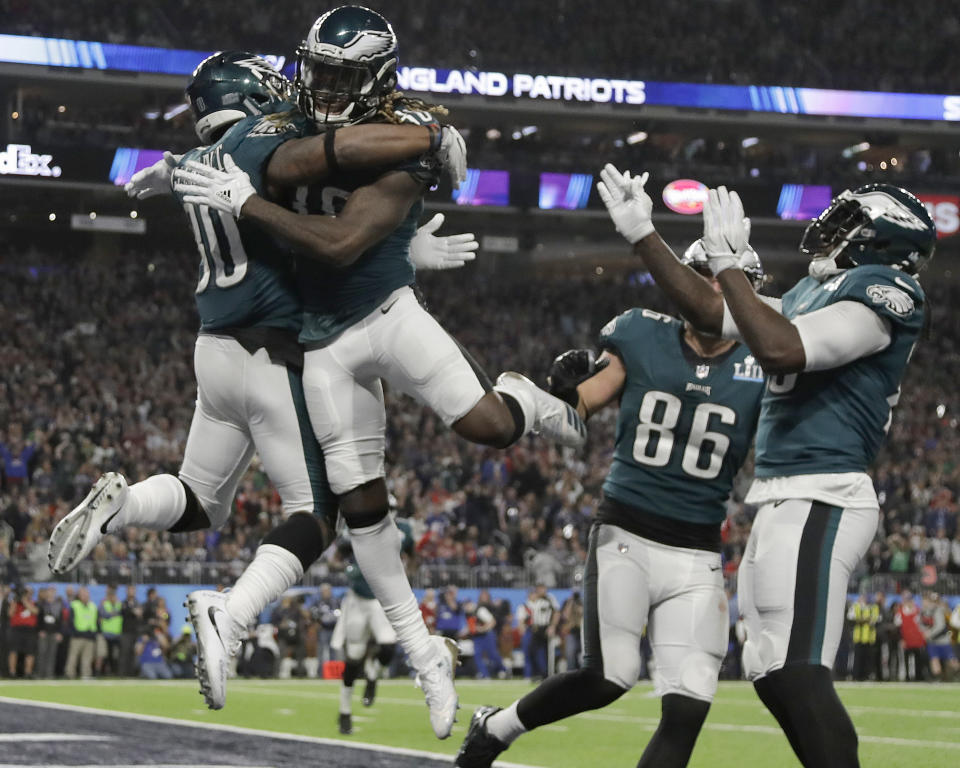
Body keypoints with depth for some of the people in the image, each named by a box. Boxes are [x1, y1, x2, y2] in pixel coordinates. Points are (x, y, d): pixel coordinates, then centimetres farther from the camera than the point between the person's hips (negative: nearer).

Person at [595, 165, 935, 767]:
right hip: (785, 501, 10)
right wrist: (644, 235, 29)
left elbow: (781, 351, -21)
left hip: (821, 502, -10)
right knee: (774, 676, 9)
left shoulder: (884, 292, -8)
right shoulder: (814, 293, 21)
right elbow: (711, 313, 29)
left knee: (797, 675, -19)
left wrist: (729, 262, -12)